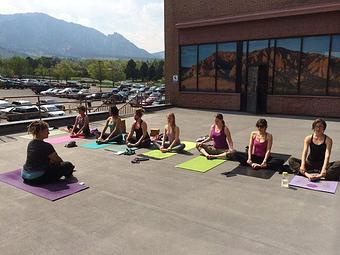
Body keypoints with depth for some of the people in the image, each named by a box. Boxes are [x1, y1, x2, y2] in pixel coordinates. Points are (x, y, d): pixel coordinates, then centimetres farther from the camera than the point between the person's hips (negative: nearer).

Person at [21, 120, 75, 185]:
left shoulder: (30, 144, 7)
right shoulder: (45, 146, -18)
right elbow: (57, 159, -3)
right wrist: (63, 163, 17)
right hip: (37, 178, -10)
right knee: (68, 165, -4)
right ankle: (68, 175, 24)